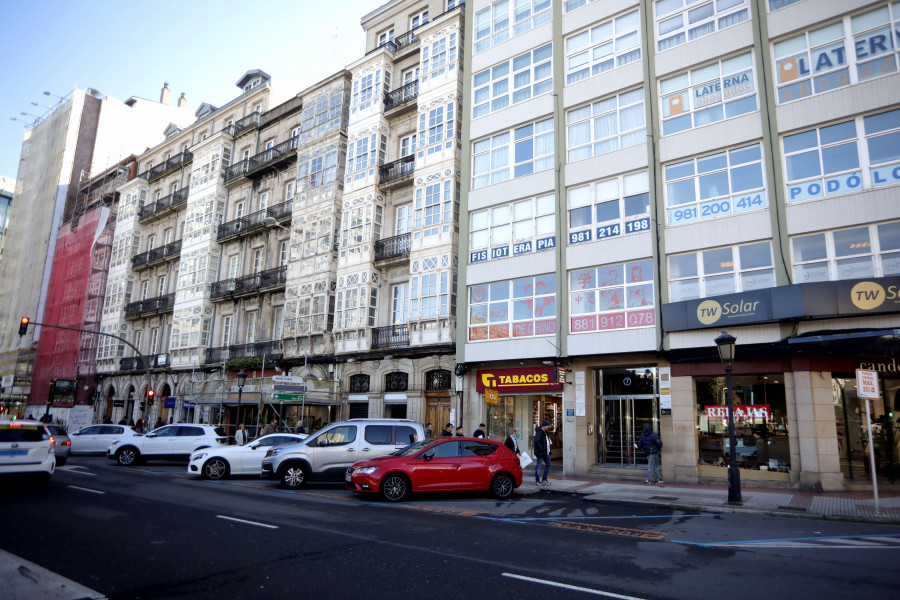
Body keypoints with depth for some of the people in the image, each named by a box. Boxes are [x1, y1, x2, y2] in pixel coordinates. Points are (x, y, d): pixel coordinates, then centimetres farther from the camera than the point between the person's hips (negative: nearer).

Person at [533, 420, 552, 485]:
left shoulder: (545, 432, 12)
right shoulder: (539, 432, -18)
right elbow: (537, 442, -28)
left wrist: (548, 450, 12)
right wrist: (542, 449, -25)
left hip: (546, 452, 10)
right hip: (540, 453, -10)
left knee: (548, 464, 13)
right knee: (538, 466, 0)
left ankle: (544, 479, 22)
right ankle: (537, 481, 10)